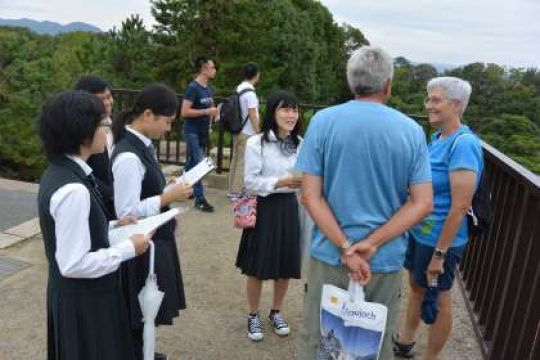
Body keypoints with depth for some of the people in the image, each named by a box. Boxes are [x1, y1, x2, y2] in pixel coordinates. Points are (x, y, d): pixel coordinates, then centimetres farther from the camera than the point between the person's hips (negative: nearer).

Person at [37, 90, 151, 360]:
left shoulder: (57, 173, 1)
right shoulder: (73, 190, -29)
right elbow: (74, 264, -28)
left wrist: (113, 226, 5)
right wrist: (128, 249, -19)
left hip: (72, 293, 9)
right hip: (85, 300, -9)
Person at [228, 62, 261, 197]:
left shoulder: (239, 88, 8)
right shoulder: (250, 92, -18)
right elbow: (252, 115, -18)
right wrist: (258, 132, -11)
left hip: (237, 130, 9)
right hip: (247, 133, -9)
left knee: (236, 160, 14)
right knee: (243, 163, -1)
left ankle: (233, 189, 24)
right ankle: (237, 191, 6)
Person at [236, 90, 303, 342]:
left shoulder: (299, 144, 0)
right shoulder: (257, 142, -13)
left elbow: (305, 176, 9)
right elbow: (250, 182, -14)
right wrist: (280, 182, -24)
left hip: (290, 208, 4)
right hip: (264, 209, -4)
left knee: (286, 266, 13)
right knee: (258, 267, 8)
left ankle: (276, 313, 36)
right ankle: (253, 316, 30)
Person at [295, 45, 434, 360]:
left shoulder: (323, 121, -7)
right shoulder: (412, 131, -3)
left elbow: (311, 196, -12)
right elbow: (422, 204, -7)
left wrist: (346, 249, -13)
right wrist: (372, 244, -12)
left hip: (330, 254, -1)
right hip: (387, 260, 1)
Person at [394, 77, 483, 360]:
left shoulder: (463, 144, -23)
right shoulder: (436, 137, 3)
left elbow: (460, 206, -24)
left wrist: (440, 253, -20)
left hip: (440, 239, -8)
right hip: (418, 231, 8)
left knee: (438, 299, 11)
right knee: (416, 287, 23)